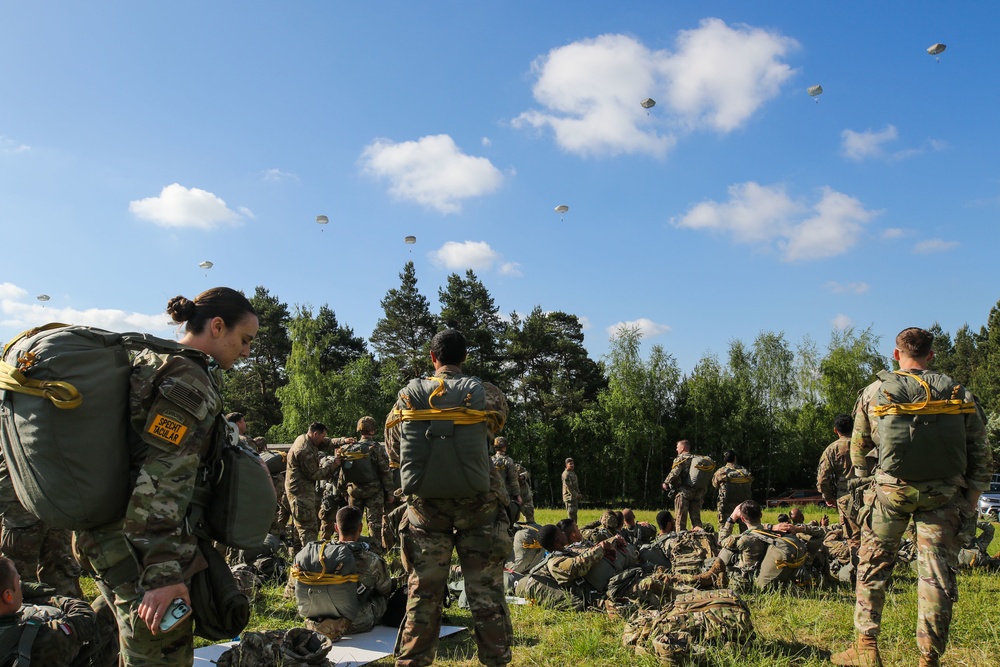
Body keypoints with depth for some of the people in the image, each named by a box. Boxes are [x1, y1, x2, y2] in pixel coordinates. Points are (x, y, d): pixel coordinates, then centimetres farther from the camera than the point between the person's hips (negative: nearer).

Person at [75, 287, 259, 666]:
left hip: (113, 535, 10)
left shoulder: (154, 364, 13)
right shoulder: (190, 383, -17)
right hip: (142, 547, -10)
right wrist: (163, 574, -25)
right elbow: (161, 483, -24)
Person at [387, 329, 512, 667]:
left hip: (426, 504, 2)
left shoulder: (409, 394, 1)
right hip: (476, 504, -1)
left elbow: (393, 442, 9)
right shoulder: (486, 394, -4)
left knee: (423, 592, 11)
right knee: (486, 593, 8)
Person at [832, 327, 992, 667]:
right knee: (937, 575, 7)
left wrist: (864, 477, 27)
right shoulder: (961, 395, 4)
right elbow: (981, 457, 5)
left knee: (872, 566, 12)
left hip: (891, 490, -1)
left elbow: (857, 450, 10)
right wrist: (970, 504, 13)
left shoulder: (874, 393, 1)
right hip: (944, 496, 1)